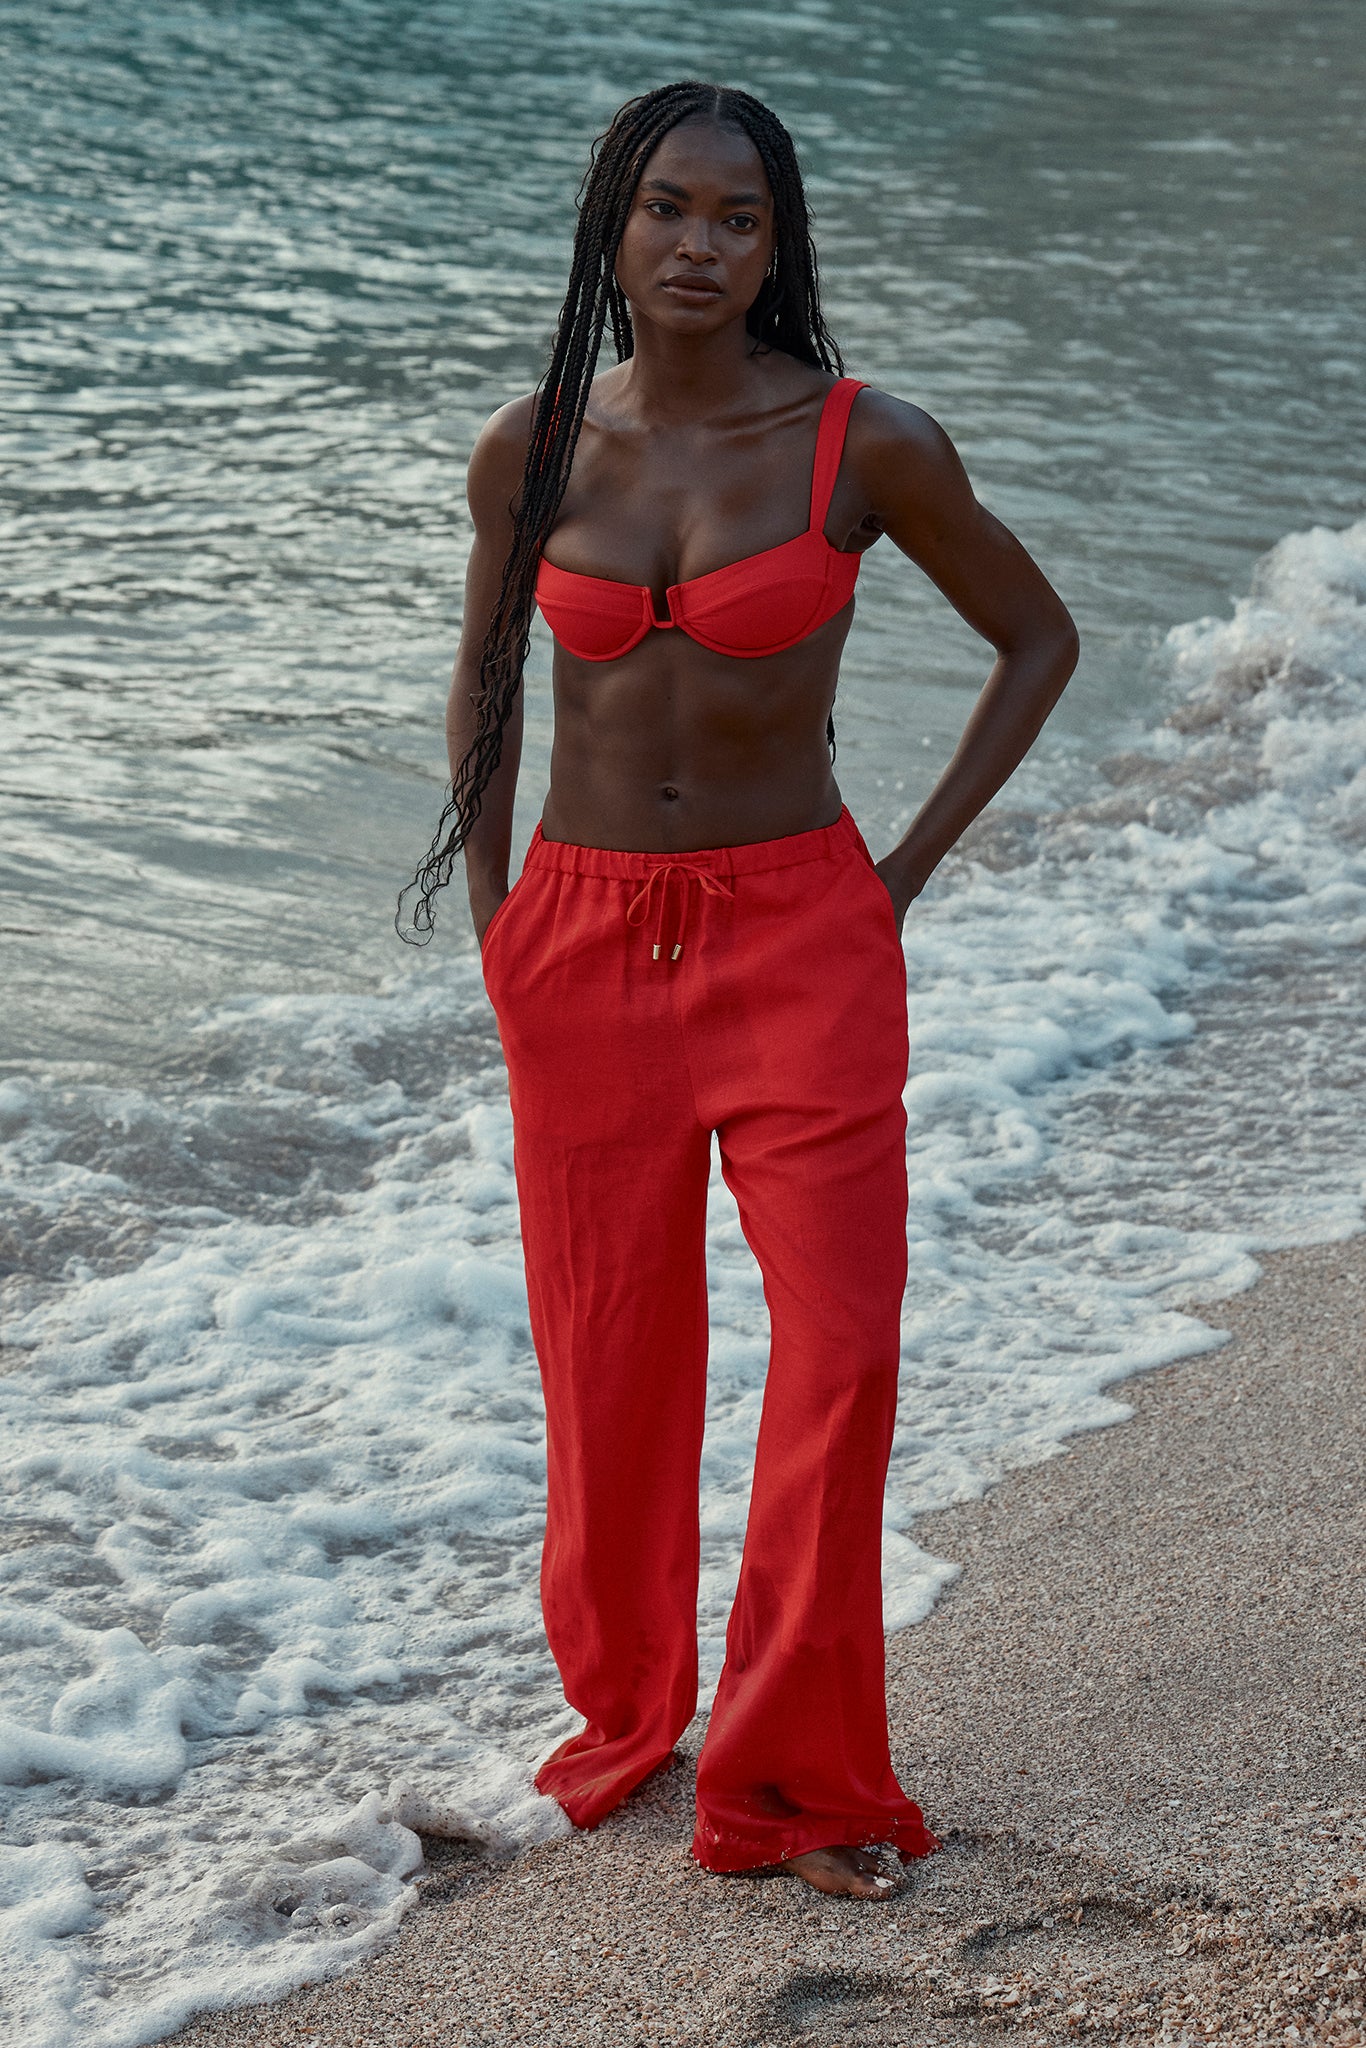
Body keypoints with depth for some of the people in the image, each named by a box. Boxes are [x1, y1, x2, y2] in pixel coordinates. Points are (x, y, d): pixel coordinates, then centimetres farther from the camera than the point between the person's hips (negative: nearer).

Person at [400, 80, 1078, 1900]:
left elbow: (1038, 636, 5)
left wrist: (908, 871, 0)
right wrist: (490, 925, 8)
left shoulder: (869, 445, -8)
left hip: (797, 936, -2)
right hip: (585, 942, 2)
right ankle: (625, 1702, 32)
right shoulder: (532, 450, 0)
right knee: (611, 1356, 8)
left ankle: (793, 1776, 6)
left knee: (844, 1345, -9)